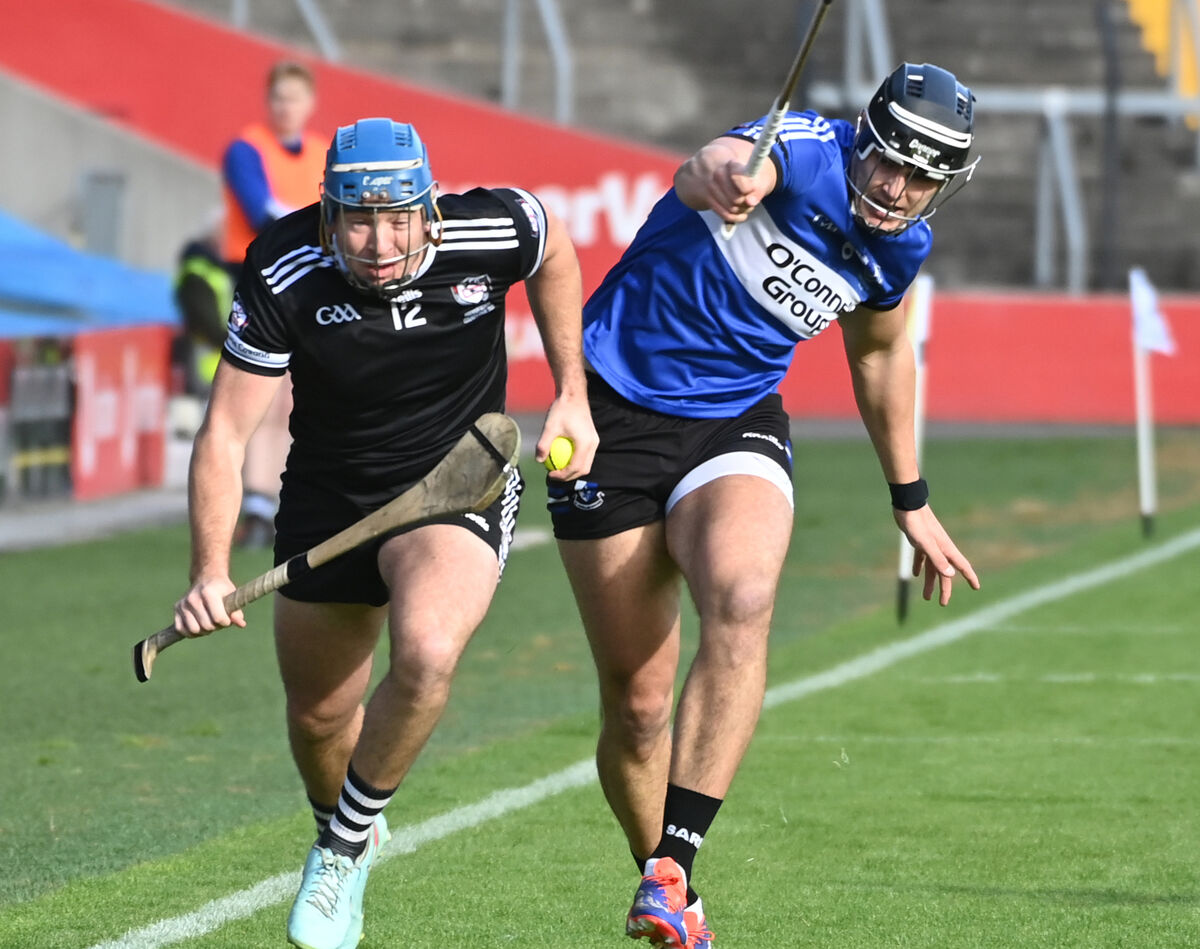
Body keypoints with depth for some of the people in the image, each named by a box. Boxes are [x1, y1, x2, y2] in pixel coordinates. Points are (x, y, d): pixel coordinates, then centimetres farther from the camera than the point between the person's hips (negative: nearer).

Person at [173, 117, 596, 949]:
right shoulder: (284, 275, -23)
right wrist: (212, 574, -30)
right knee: (319, 714, 14)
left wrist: (573, 396, 3)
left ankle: (347, 850, -7)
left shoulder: (493, 231, -22)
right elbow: (226, 432, -18)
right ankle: (342, 832, 51)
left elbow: (554, 253, 4)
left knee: (426, 655, -30)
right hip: (328, 497, 2)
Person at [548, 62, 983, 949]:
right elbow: (718, 166, -43)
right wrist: (722, 173, -68)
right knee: (637, 703, -3)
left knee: (741, 600, -30)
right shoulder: (804, 153, -17)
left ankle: (672, 869, -33)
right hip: (618, 409, -4)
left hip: (735, 427, 4)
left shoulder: (899, 247, 2)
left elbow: (879, 351, 23)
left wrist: (911, 503, 30)